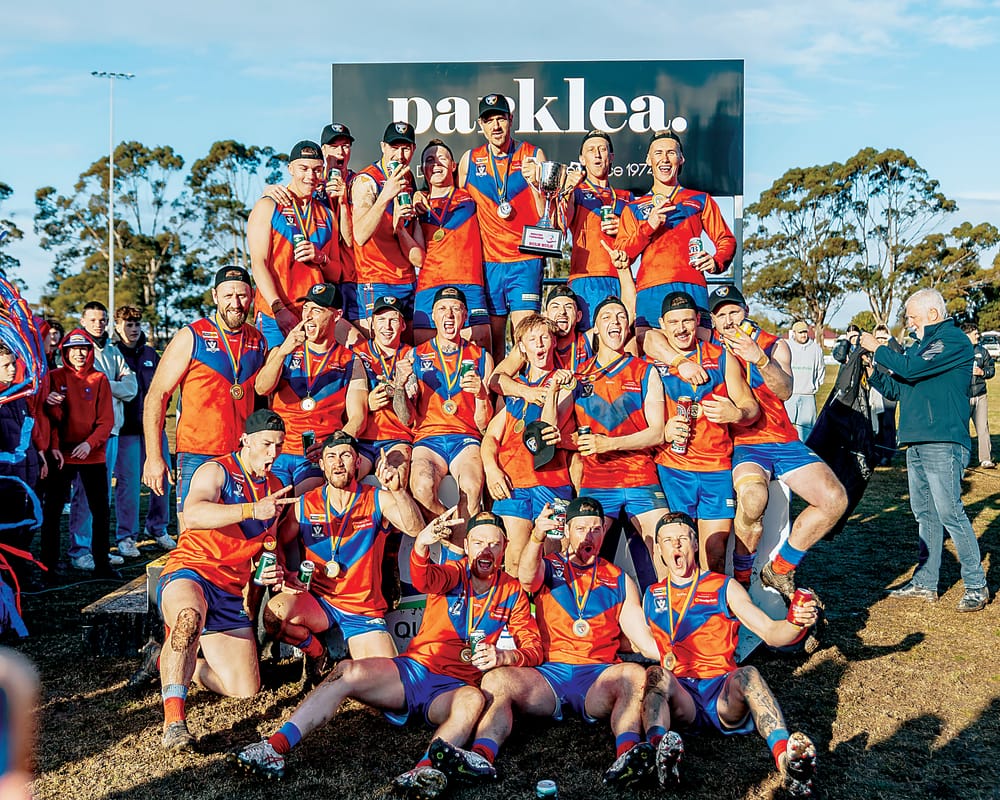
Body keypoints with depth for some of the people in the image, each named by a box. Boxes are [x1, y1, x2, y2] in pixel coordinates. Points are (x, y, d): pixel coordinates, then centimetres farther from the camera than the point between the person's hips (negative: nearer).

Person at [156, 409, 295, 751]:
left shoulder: (276, 489, 14)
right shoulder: (216, 471, -7)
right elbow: (192, 515, -27)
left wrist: (269, 570, 2)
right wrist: (252, 509, -37)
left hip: (231, 593, 7)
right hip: (188, 574, -7)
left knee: (246, 690, 2)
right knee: (190, 616, -43)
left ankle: (171, 660, 25)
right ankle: (173, 716, -38)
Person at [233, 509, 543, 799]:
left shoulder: (512, 592, 7)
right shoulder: (454, 574, 4)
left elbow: (534, 647, 2)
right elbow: (425, 580, -21)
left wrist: (504, 656, -21)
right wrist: (421, 545, -45)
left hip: (454, 688, -1)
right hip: (415, 668, 1)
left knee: (474, 700, -37)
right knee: (347, 671, -21)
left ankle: (427, 769, -61)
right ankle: (276, 746, -28)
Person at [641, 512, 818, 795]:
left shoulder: (724, 588, 13)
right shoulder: (652, 595, 19)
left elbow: (771, 633, 3)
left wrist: (795, 623, -17)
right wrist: (663, 658, 2)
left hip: (723, 690, -1)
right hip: (678, 695, 1)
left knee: (746, 675, -33)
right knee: (655, 675, -31)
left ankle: (786, 759, -58)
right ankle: (660, 749, -60)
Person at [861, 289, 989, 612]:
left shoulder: (954, 340, -8)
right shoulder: (921, 345, 19)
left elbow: (911, 368, -19)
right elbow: (897, 388, 21)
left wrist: (877, 348, -7)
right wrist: (870, 371, 8)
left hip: (942, 443, -9)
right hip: (916, 443, 9)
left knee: (950, 513, -8)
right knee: (924, 515, 12)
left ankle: (977, 586, 1)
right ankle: (925, 582, 18)